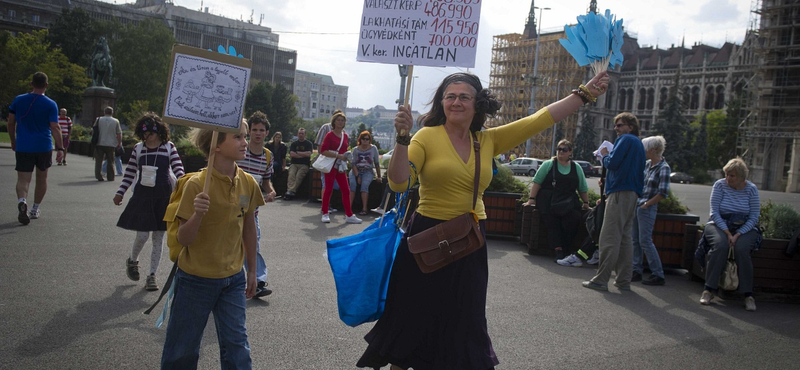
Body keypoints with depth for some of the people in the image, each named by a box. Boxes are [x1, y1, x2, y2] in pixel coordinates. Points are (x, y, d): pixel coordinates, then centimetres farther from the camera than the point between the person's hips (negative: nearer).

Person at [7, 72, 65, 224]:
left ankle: (22, 201, -30)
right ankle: (35, 209, 25)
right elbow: (55, 128, -12)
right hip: (44, 147, -1)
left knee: (23, 179, 0)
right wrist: (60, 148, -11)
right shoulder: (51, 105, -6)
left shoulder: (18, 100, 2)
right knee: (41, 178, 16)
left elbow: (11, 123, 7)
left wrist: (13, 142, 19)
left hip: (23, 147, 1)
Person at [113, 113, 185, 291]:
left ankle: (152, 275, 14)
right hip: (142, 196, 0)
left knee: (158, 238, 5)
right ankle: (132, 261, 30)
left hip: (163, 196, 0)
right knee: (142, 235, -2)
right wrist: (120, 193, 8)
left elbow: (178, 168, -5)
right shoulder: (138, 148, 4)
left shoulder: (169, 147, -1)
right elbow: (130, 173, 9)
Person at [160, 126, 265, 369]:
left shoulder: (248, 183, -4)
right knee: (183, 350, 10)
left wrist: (252, 271, 14)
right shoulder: (196, 185, -17)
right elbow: (183, 238, -15)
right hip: (196, 279, -3)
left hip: (234, 278, 4)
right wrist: (198, 214, -33)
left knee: (236, 344, 6)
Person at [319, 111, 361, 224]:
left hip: (341, 166, 6)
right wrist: (338, 155, -21)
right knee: (328, 189, -1)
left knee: (346, 190, 5)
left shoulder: (345, 136, 11)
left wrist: (345, 157, 8)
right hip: (330, 165, -6)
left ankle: (349, 215, 11)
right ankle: (325, 214, 9)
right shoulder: (330, 135, -7)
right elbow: (323, 151, -15)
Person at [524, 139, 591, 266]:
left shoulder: (576, 168, 17)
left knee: (574, 218, -25)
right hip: (548, 202, -2)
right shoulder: (548, 164, 9)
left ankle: (565, 251, -19)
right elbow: (537, 182, 4)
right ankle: (559, 254, -23)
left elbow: (583, 188, 21)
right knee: (553, 225, -18)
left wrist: (586, 203, 16)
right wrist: (532, 199, -4)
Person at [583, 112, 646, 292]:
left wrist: (605, 155, 4)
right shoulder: (638, 143, 21)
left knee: (609, 238, -10)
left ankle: (601, 280, -10)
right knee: (625, 237, 11)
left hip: (620, 192, -10)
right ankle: (624, 280, 13)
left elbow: (612, 163, -16)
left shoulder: (625, 139, -6)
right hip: (632, 194, 10)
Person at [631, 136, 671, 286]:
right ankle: (636, 271, 18)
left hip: (648, 209, -8)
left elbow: (663, 193, -16)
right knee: (634, 239, 9)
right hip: (636, 205, 8)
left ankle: (658, 275, 1)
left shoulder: (663, 168, -12)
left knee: (645, 241, -7)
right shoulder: (647, 164, 9)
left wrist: (646, 204, -12)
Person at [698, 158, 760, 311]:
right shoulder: (720, 185, -3)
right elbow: (715, 213, -7)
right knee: (720, 244, -32)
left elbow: (754, 217, -5)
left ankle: (748, 295, -20)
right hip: (719, 225, 0)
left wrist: (737, 235, -17)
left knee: (742, 248, -30)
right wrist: (727, 233, -18)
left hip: (744, 228, 1)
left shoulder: (751, 189, -1)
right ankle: (709, 289, -25)